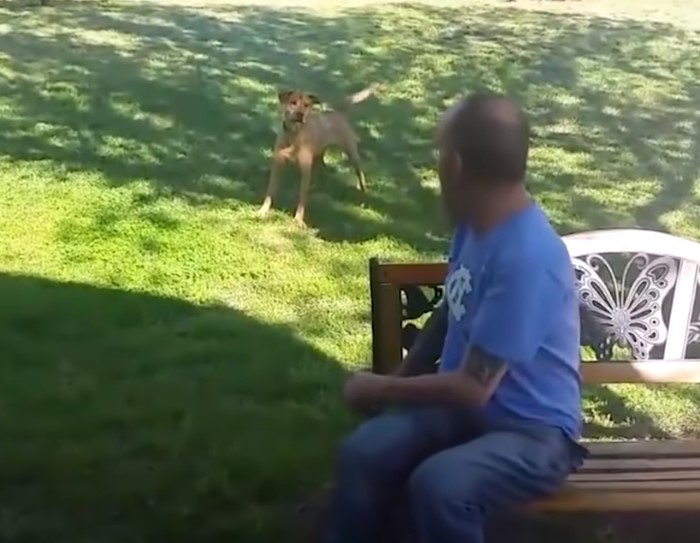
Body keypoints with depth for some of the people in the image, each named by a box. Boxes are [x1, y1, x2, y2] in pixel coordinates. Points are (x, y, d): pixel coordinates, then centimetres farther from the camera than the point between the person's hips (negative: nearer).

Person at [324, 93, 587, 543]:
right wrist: (402, 379, 7)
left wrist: (381, 389, -12)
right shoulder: (477, 224, 0)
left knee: (438, 485, -33)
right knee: (363, 453, -15)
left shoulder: (528, 258, -29)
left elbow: (472, 387, -26)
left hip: (534, 431, -7)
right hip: (466, 407, 7)